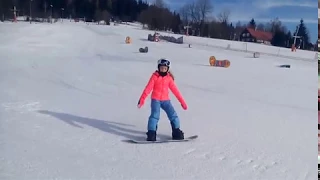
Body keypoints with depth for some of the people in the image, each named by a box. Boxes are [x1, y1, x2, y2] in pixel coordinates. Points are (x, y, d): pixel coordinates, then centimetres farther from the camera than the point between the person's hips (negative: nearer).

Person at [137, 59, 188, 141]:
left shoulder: (169, 78, 5)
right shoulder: (155, 76, -2)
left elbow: (175, 90, 7)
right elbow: (148, 88, -8)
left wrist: (182, 101, 7)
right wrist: (142, 99, -16)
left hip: (166, 100, 3)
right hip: (155, 100, -3)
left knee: (173, 115, -4)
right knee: (155, 115, -18)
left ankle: (177, 132, 10)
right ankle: (151, 133, -8)